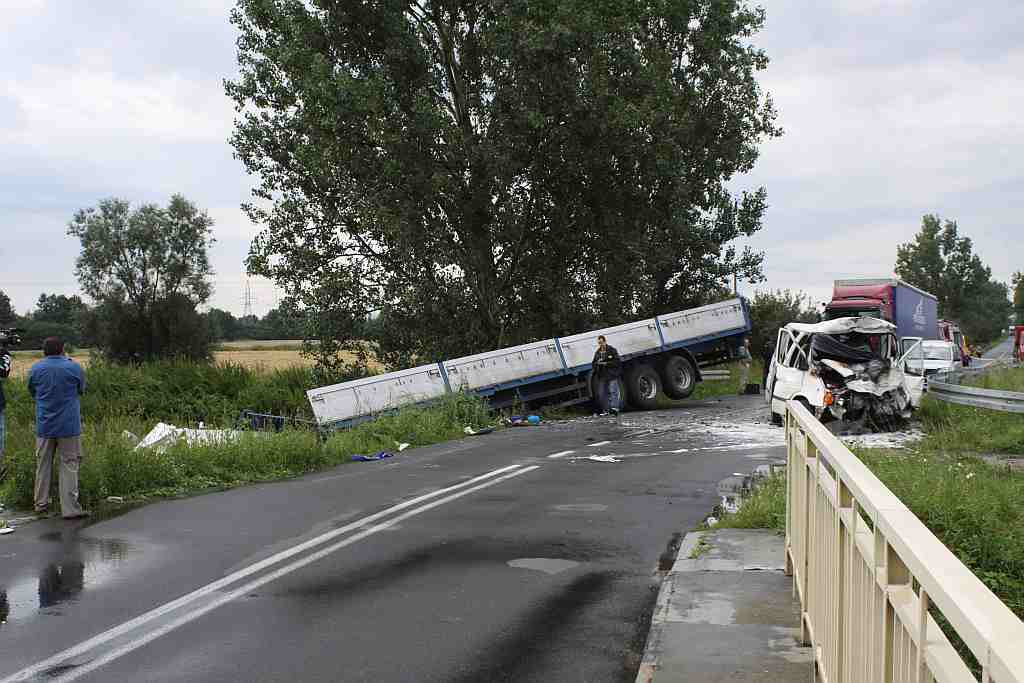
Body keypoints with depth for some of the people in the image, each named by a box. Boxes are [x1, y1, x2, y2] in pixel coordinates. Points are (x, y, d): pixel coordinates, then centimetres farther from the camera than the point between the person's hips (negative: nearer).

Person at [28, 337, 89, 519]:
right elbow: (81, 389, 8)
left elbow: (32, 392, 13)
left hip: (44, 426, 3)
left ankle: (41, 503, 25)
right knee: (69, 465, 1)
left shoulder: (35, 369, -1)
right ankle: (70, 508, -2)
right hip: (69, 425, -3)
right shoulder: (74, 367, -8)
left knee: (43, 464, 16)